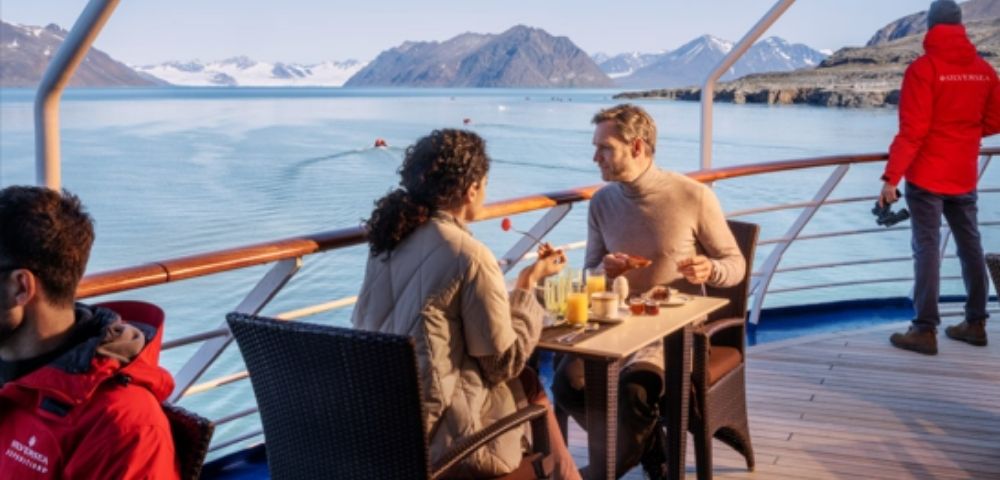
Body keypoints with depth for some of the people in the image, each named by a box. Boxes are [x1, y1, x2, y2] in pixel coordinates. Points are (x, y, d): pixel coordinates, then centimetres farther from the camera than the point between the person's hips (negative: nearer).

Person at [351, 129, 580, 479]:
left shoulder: (392, 236, 2)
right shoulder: (469, 256, -19)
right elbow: (505, 363, -11)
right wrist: (528, 284, -1)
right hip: (439, 432, -7)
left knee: (525, 380, 20)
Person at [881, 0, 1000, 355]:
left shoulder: (923, 68, -13)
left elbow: (912, 131, -17)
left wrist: (891, 177, -14)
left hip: (927, 177, -6)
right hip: (964, 177, 6)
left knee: (927, 249, -4)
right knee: (970, 247, 13)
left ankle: (925, 330, -3)